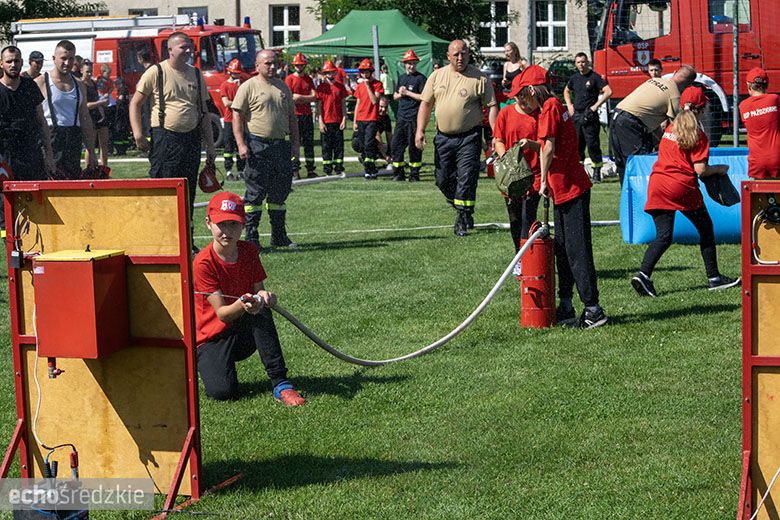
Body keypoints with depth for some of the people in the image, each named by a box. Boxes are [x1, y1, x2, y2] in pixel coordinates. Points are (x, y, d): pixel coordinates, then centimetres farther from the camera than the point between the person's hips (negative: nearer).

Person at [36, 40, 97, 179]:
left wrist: (91, 152, 15)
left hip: (74, 138, 5)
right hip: (50, 136, -5)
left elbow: (85, 119, 19)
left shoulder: (79, 85, 16)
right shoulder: (40, 83, -1)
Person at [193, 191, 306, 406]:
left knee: (261, 309, -30)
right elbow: (221, 313, -21)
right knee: (222, 391, -29)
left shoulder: (249, 252, -1)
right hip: (212, 338, -4)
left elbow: (258, 291, -1)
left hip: (244, 335, 4)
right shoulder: (203, 262, -17)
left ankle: (280, 384, -28)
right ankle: (205, 364, 9)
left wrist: (263, 296, -27)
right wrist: (241, 305, -44)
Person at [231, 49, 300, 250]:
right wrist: (241, 144, -16)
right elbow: (237, 116, -7)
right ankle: (251, 237, -1)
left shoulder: (283, 87, 16)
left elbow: (291, 117, 20)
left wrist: (295, 143, 13)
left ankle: (279, 236, 18)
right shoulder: (248, 87, -3)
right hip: (257, 145, -6)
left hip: (281, 144, 6)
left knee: (280, 191, 10)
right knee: (255, 192, -5)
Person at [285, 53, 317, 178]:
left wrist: (299, 97, -12)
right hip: (295, 115, -5)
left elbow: (314, 97, 2)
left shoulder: (308, 79, 13)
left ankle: (310, 170, 9)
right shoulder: (290, 78, -1)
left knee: (309, 142, 6)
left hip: (307, 115, 5)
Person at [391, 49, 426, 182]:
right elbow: (395, 96, 24)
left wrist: (407, 93, -11)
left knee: (414, 146, -2)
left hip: (414, 117, -7)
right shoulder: (402, 78, 17)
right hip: (401, 116, 7)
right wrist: (400, 94, 2)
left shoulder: (420, 78, -4)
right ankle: (398, 173, 13)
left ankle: (414, 174, 5)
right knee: (396, 145, 5)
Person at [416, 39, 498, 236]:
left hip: (469, 137, -4)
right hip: (443, 137, 4)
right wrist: (420, 130, 1)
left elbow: (491, 107, -3)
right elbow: (426, 104, 11)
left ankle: (463, 219, -1)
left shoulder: (480, 78, -2)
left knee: (466, 179, -9)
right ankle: (463, 208, 30)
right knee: (443, 179, 8)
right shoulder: (437, 76, 8)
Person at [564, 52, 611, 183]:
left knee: (592, 144, -8)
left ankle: (596, 173, -5)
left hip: (589, 116, -6)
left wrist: (595, 106, -16)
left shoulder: (595, 77, -6)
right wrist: (569, 105, 17)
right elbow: (566, 91, 32)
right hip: (576, 115, 6)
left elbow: (608, 92, -15)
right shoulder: (574, 78, 13)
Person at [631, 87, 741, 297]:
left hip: (657, 185, 5)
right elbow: (701, 169, -10)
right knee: (706, 229, 13)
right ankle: (714, 278, 17)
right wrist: (719, 169, 8)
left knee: (663, 236, 4)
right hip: (682, 187, -5)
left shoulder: (670, 128, 15)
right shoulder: (698, 135, -4)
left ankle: (643, 274, -17)